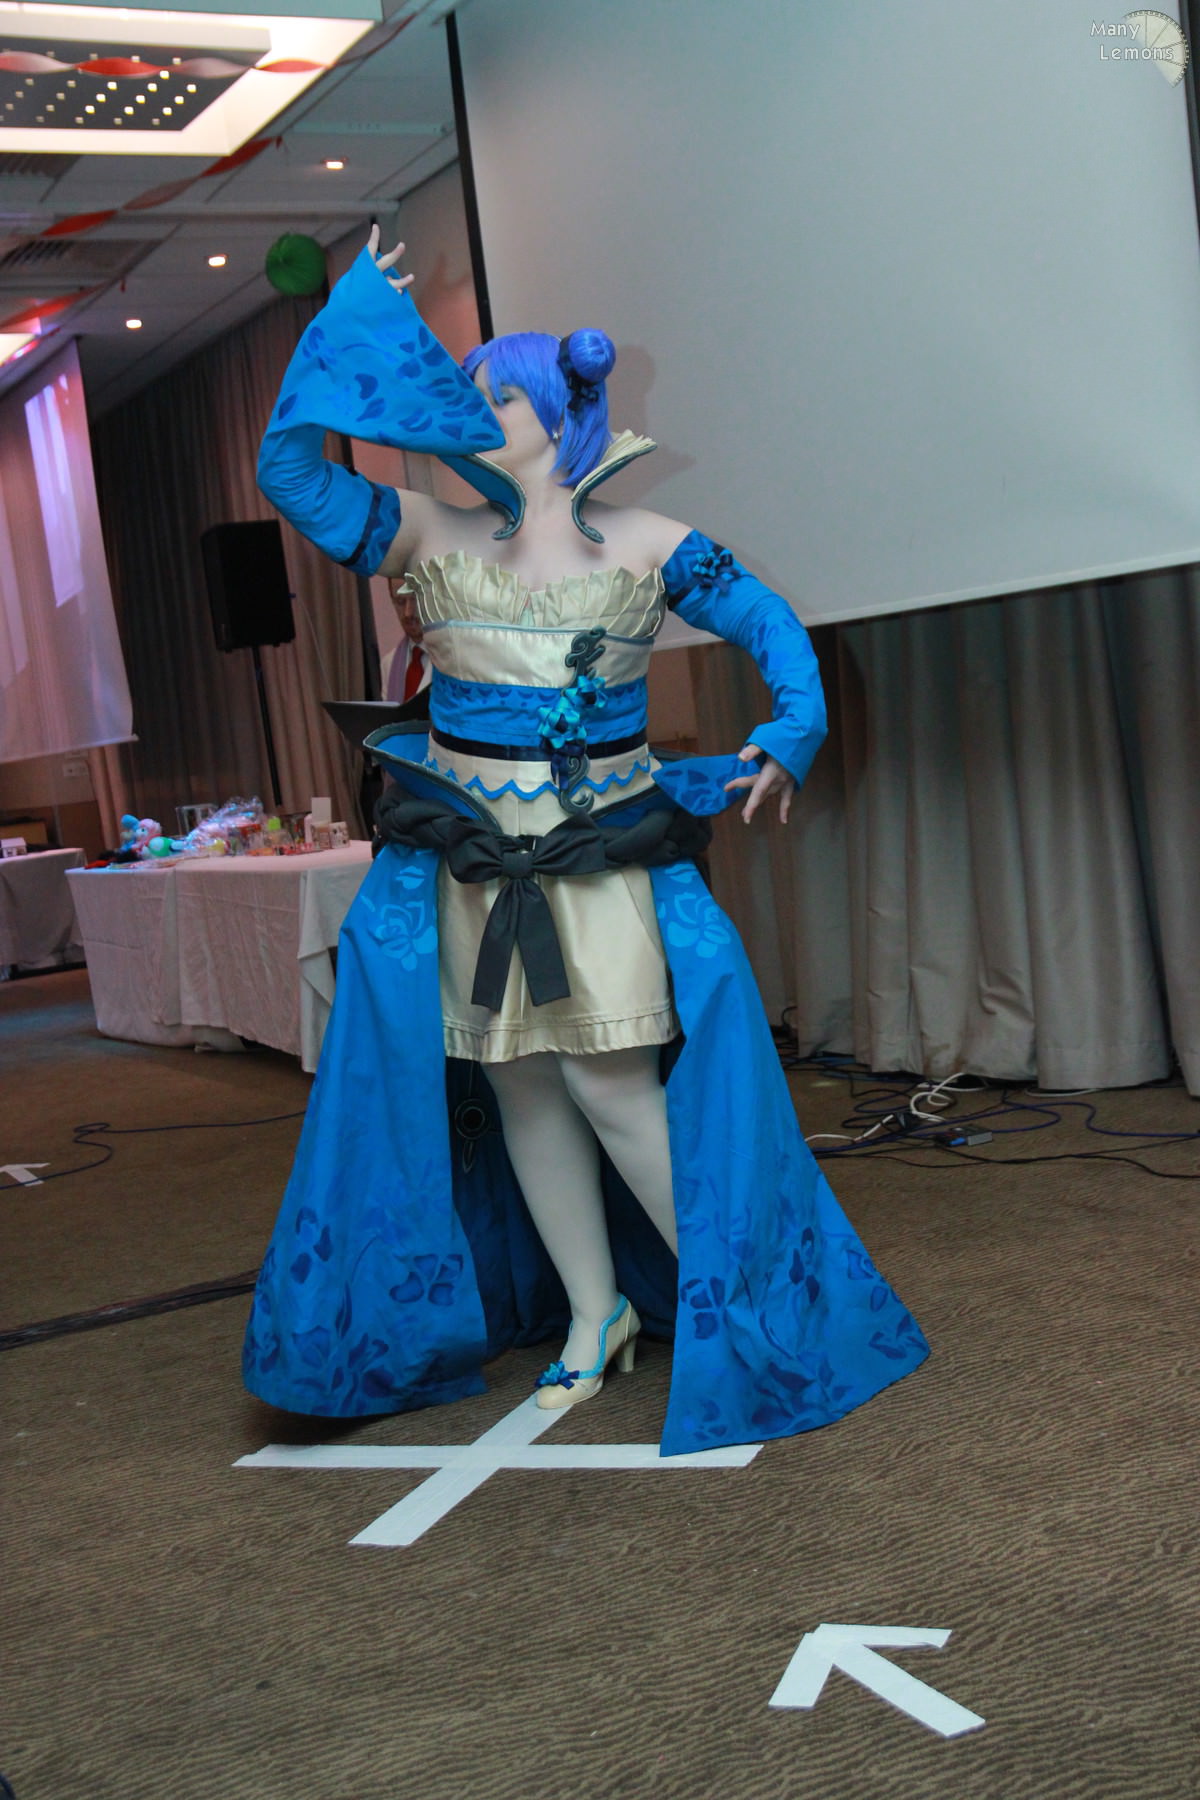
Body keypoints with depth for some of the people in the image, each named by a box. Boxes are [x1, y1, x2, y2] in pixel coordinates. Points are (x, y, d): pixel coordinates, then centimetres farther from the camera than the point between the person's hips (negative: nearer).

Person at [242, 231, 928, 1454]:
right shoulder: (430, 539, 5)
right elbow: (289, 463, 0)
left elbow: (768, 622, 9)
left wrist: (789, 734, -8)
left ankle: (738, 1300, 7)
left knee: (610, 1084, -9)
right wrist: (350, 313, 1)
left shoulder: (645, 545, 2)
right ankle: (595, 1316, 22)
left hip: (604, 851, -3)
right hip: (467, 856, 3)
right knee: (519, 1090, 7)